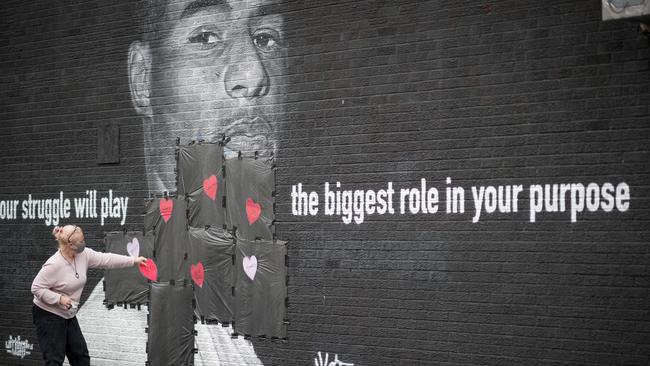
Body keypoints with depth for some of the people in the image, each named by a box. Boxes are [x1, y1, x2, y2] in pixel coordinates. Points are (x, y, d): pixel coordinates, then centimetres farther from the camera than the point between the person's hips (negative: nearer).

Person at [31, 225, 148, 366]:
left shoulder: (83, 254, -5)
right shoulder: (54, 265, -25)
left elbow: (106, 259, 0)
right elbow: (36, 288, -21)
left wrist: (134, 260, -2)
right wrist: (59, 298, -27)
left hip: (68, 316, 8)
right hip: (48, 316, -8)